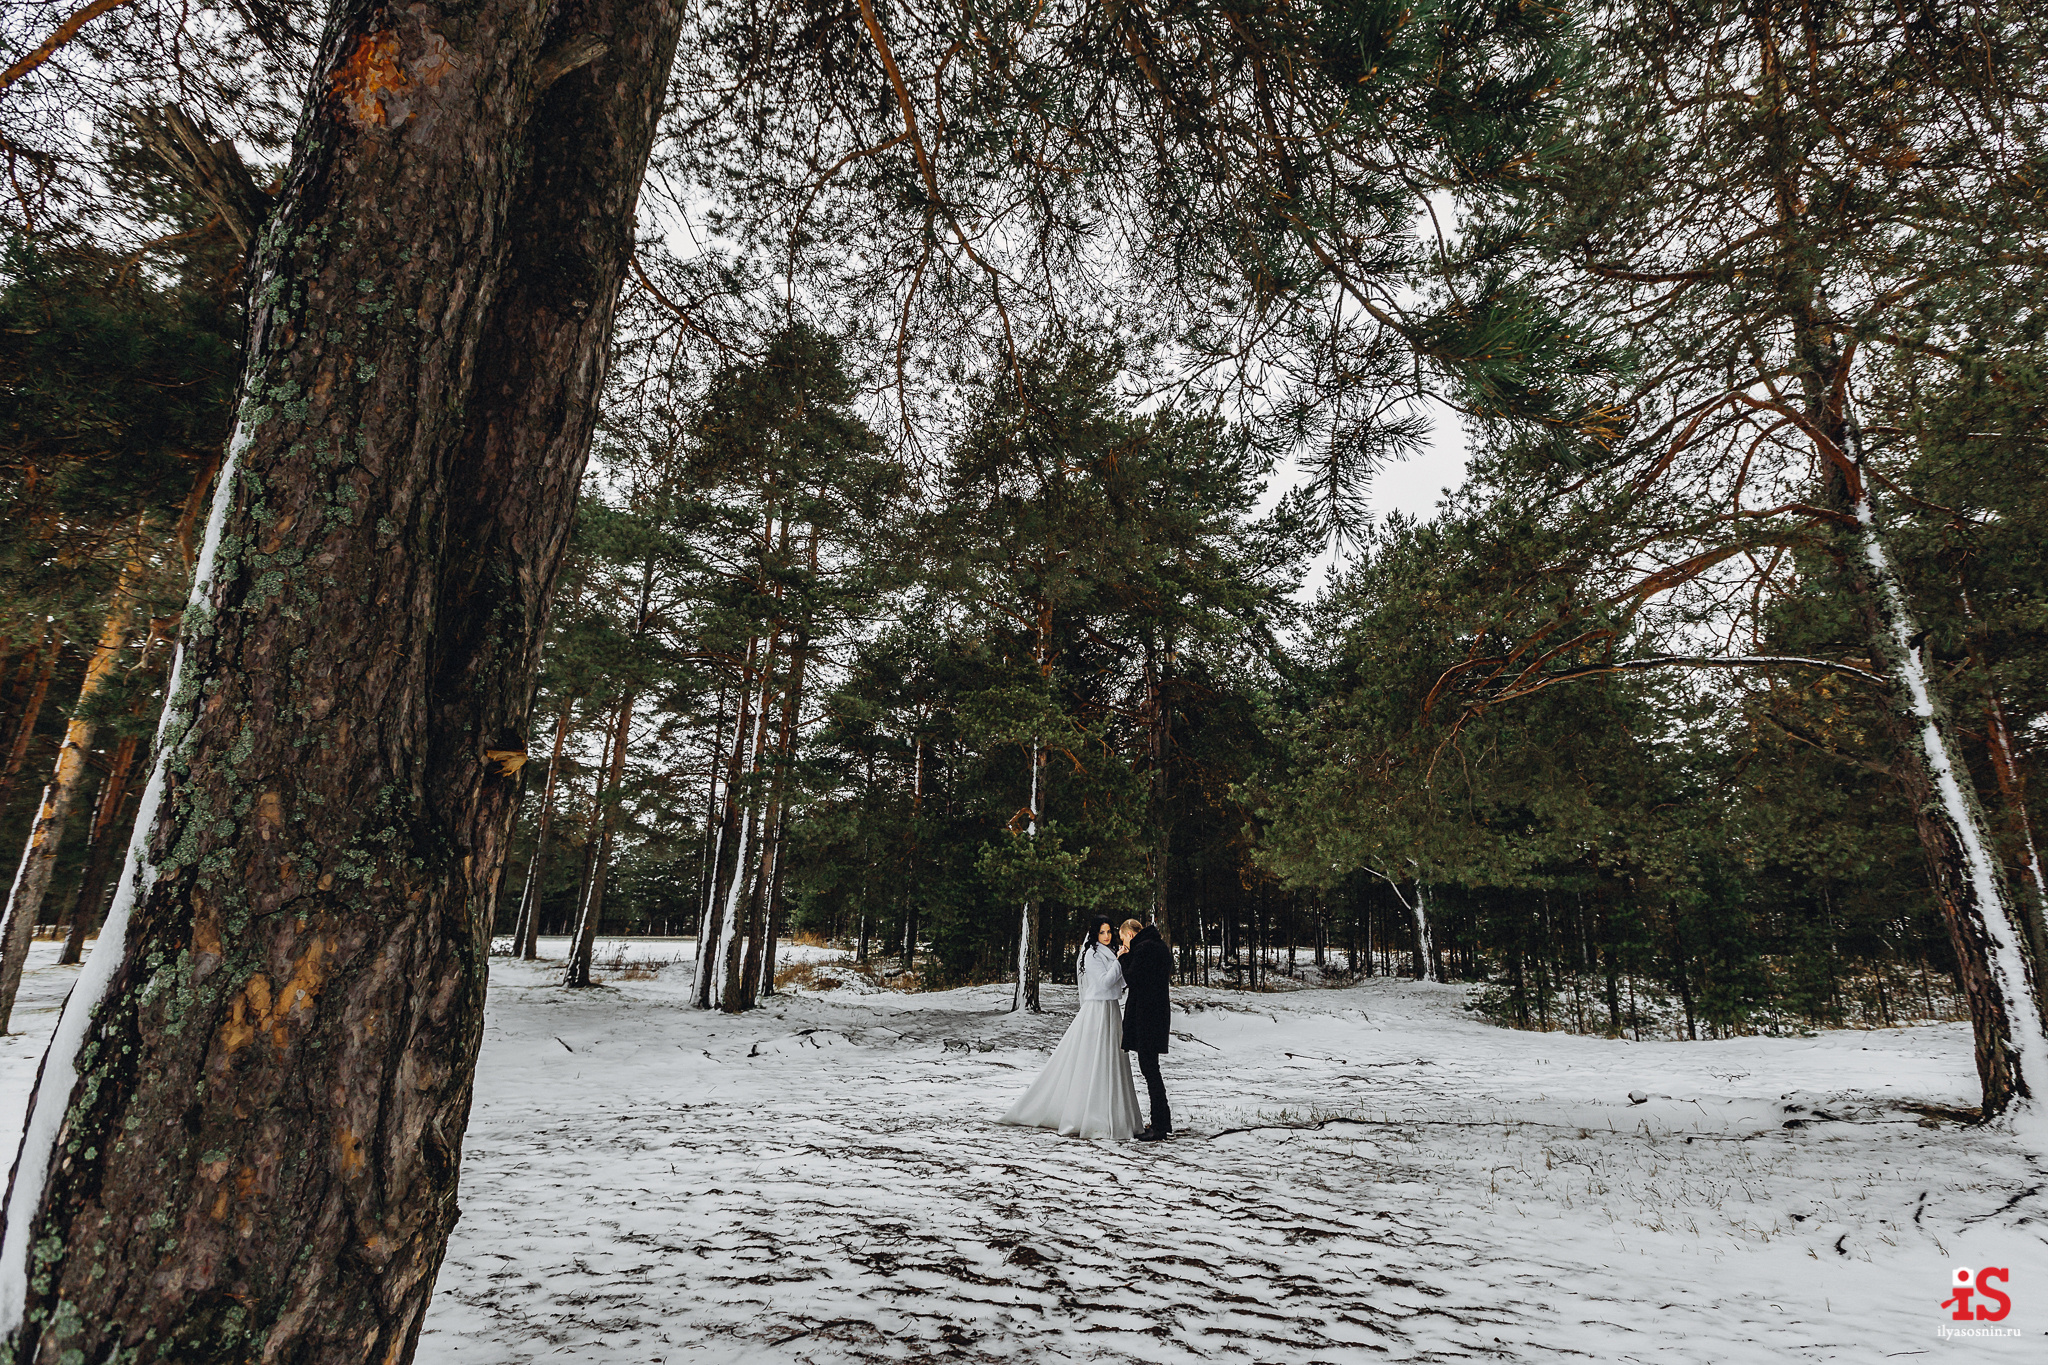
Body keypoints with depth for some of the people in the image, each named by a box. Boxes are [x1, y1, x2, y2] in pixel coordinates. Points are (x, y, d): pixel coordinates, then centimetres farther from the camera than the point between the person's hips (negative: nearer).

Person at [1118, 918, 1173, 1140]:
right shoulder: (1160, 946, 16)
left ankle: (1160, 1126, -3)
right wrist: (1126, 957, 15)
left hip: (1146, 1014, -10)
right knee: (1150, 1067, 15)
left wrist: (1123, 959, -1)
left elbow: (1132, 979, -15)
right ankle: (1163, 1123, 21)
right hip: (1158, 1011, 10)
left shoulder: (1144, 947, -14)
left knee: (1149, 1068, -6)